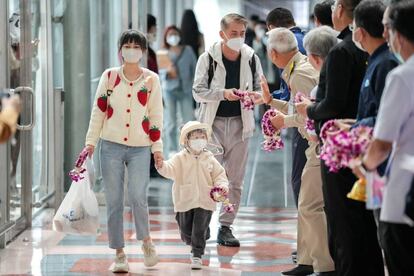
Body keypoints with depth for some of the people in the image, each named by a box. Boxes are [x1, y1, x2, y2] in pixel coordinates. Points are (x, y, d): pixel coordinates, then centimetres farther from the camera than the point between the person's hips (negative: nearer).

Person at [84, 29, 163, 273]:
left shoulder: (152, 79, 4)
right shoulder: (109, 76, 5)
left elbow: (156, 115, 6)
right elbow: (98, 110, 7)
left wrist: (158, 148, 3)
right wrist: (91, 141, 2)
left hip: (140, 148, -1)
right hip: (111, 145, 1)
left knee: (138, 198, -15)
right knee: (114, 201, 1)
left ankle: (146, 240, 9)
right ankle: (119, 253, 9)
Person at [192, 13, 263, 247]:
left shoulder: (251, 59, 2)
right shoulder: (208, 58, -4)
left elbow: (260, 89, 10)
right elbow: (198, 92, -6)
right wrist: (223, 93, -21)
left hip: (239, 124, 3)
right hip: (213, 123, -3)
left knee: (235, 180, 6)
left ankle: (226, 227, 14)